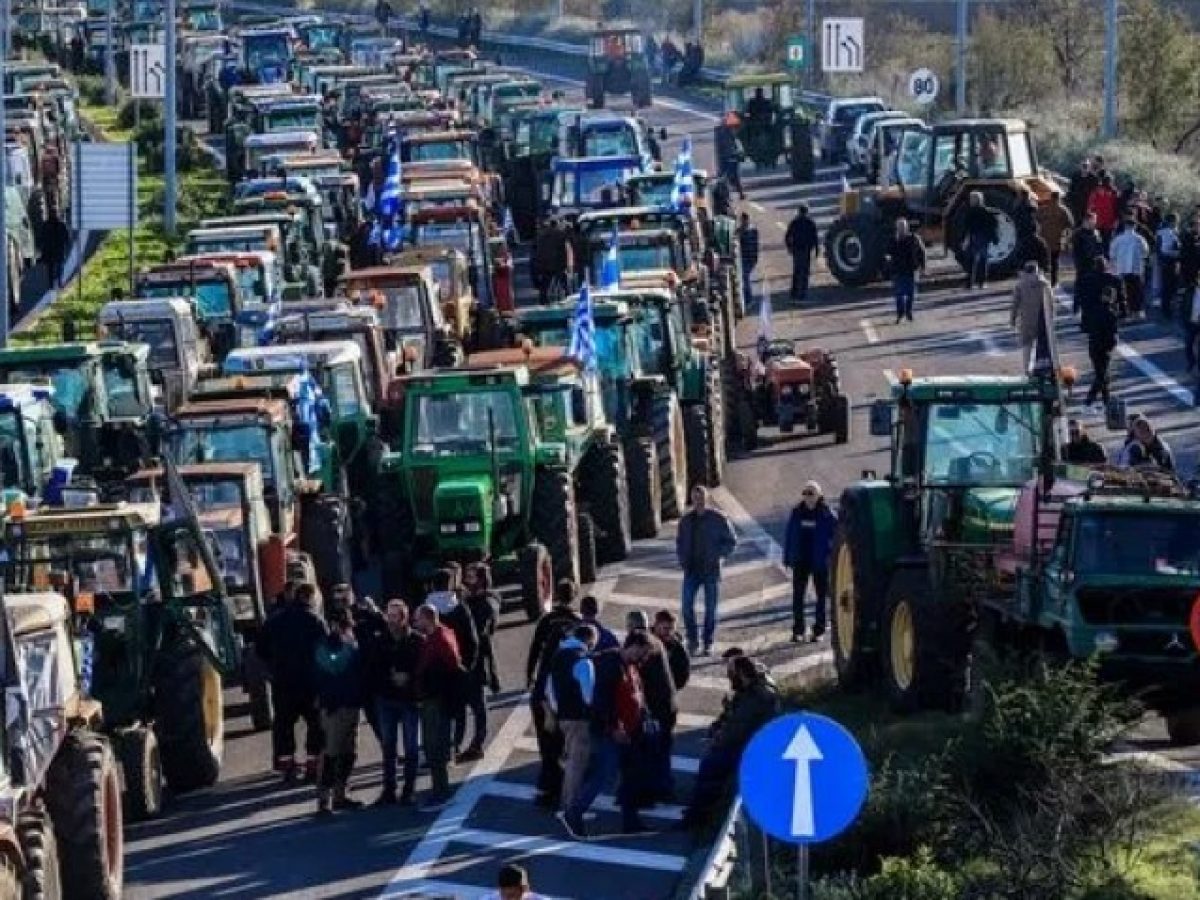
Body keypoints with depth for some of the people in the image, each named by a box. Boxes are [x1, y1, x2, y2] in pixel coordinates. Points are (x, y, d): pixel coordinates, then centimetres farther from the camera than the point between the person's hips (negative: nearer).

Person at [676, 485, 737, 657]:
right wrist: (682, 559, 5)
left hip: (711, 570, -2)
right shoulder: (686, 520, 7)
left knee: (710, 607, 4)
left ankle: (708, 643, 14)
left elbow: (731, 541, 1)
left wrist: (717, 556, -10)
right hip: (691, 570, 2)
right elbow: (680, 541, 20)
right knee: (687, 605, -9)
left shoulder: (718, 519, -4)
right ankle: (692, 640, 5)